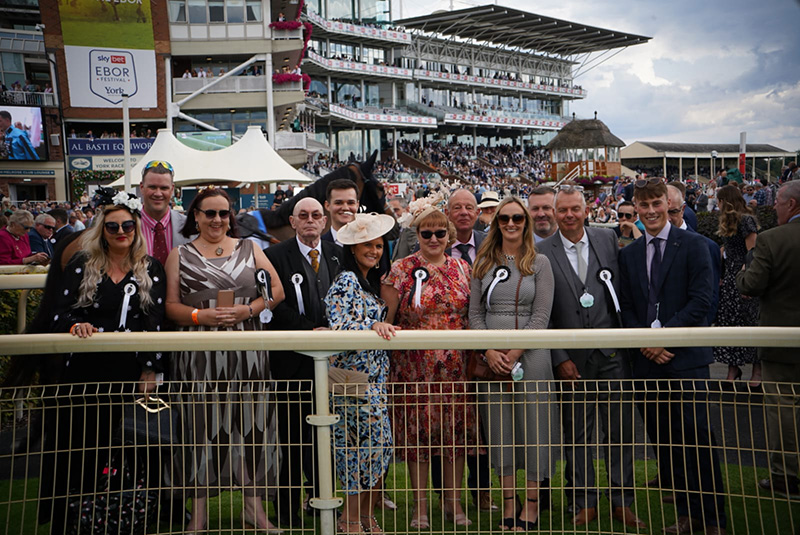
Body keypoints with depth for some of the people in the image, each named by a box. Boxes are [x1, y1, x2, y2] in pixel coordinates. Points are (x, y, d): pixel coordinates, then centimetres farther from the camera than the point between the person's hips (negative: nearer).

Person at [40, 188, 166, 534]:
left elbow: (156, 322, 3)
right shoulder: (81, 265, 5)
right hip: (83, 369, 0)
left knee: (101, 445, 7)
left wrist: (150, 370, -3)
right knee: (70, 444, 1)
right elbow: (60, 313, 0)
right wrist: (75, 325, -22)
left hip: (126, 370, 1)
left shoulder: (151, 270, 6)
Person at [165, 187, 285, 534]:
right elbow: (171, 306, 3)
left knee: (249, 423, 2)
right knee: (202, 425, 2)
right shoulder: (180, 255, 9)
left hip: (247, 352, 1)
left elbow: (277, 290, 8)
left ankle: (254, 506, 13)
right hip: (200, 354, -1)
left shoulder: (249, 249, 12)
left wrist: (249, 309, -9)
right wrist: (201, 316, -15)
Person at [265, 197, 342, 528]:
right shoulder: (276, 256, 0)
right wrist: (310, 330, -17)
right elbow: (278, 306, -9)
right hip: (293, 359, -3)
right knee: (293, 435, 2)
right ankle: (288, 509, 13)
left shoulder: (338, 255, 11)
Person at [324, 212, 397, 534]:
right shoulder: (347, 280, -11)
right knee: (366, 443, -7)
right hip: (352, 375, -9)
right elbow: (338, 326, -21)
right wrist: (373, 326, -32)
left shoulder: (371, 280, 17)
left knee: (382, 446, 7)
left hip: (373, 375, 9)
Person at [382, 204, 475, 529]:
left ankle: (453, 501, 20)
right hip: (415, 366, -2)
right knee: (417, 429, 2)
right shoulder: (400, 270, 0)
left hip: (456, 365, 3)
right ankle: (420, 504, 15)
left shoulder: (462, 268, 8)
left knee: (456, 427, 6)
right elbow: (385, 319, 2)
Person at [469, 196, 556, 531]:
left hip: (530, 354, -3)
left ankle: (531, 507, 9)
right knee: (499, 425, 6)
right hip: (491, 357, 3)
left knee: (532, 424, -1)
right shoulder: (483, 264, 10)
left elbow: (541, 316, -4)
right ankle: (508, 503, 16)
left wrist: (515, 352, -13)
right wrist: (489, 351, -7)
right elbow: (475, 314, 7)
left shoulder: (540, 263, 2)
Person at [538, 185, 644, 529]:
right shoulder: (542, 253, -2)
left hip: (612, 354, 2)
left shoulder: (608, 239, 5)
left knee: (620, 429, 7)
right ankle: (583, 502, 20)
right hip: (571, 358, -1)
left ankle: (621, 500, 20)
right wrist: (559, 358, -7)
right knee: (576, 433, 7)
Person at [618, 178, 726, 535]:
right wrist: (644, 342, -5)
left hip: (686, 357, -4)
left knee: (696, 436, -4)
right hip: (647, 359, 4)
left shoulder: (693, 245, 0)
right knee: (663, 439, 7)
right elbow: (625, 307, 11)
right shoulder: (628, 254, 13)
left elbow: (701, 299, -8)